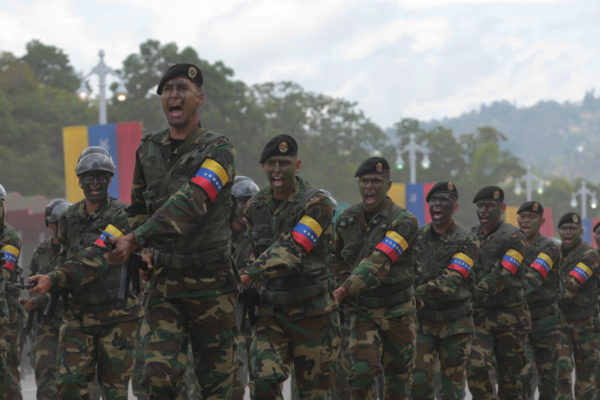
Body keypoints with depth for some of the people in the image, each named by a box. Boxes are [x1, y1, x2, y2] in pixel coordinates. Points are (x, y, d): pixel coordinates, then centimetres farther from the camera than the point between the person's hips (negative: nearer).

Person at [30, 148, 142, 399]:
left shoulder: (121, 215, -11)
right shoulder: (69, 218, 8)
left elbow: (97, 259, -22)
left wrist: (54, 279, -29)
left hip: (116, 314, -4)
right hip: (78, 313, 4)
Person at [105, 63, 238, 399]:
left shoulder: (218, 149, -10)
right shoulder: (148, 150, 8)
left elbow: (192, 202, -25)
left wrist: (136, 239, -32)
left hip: (211, 281, -3)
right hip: (164, 281, 4)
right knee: (159, 373, -12)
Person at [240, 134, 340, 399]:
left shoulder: (316, 204, -14)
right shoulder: (256, 206, 6)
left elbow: (293, 249, -26)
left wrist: (250, 275, -36)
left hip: (311, 311, -4)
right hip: (270, 310, 4)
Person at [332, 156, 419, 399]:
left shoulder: (403, 222, -17)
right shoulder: (347, 219, 1)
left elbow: (380, 262, -30)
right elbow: (338, 257, 19)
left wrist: (346, 289, -39)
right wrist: (345, 284, 2)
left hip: (397, 310, -2)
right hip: (362, 309, 2)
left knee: (398, 377, 9)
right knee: (362, 371, -14)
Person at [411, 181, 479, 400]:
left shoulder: (467, 241, -8)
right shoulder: (419, 236, 4)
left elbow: (451, 282, -19)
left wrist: (416, 295, -25)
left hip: (455, 322, -2)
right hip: (423, 319, 2)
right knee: (419, 380, -10)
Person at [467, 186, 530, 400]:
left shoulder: (512, 237, -7)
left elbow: (501, 276, -18)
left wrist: (475, 293, -26)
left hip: (509, 315, -3)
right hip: (479, 314, 3)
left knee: (509, 375, 5)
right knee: (475, 368, -17)